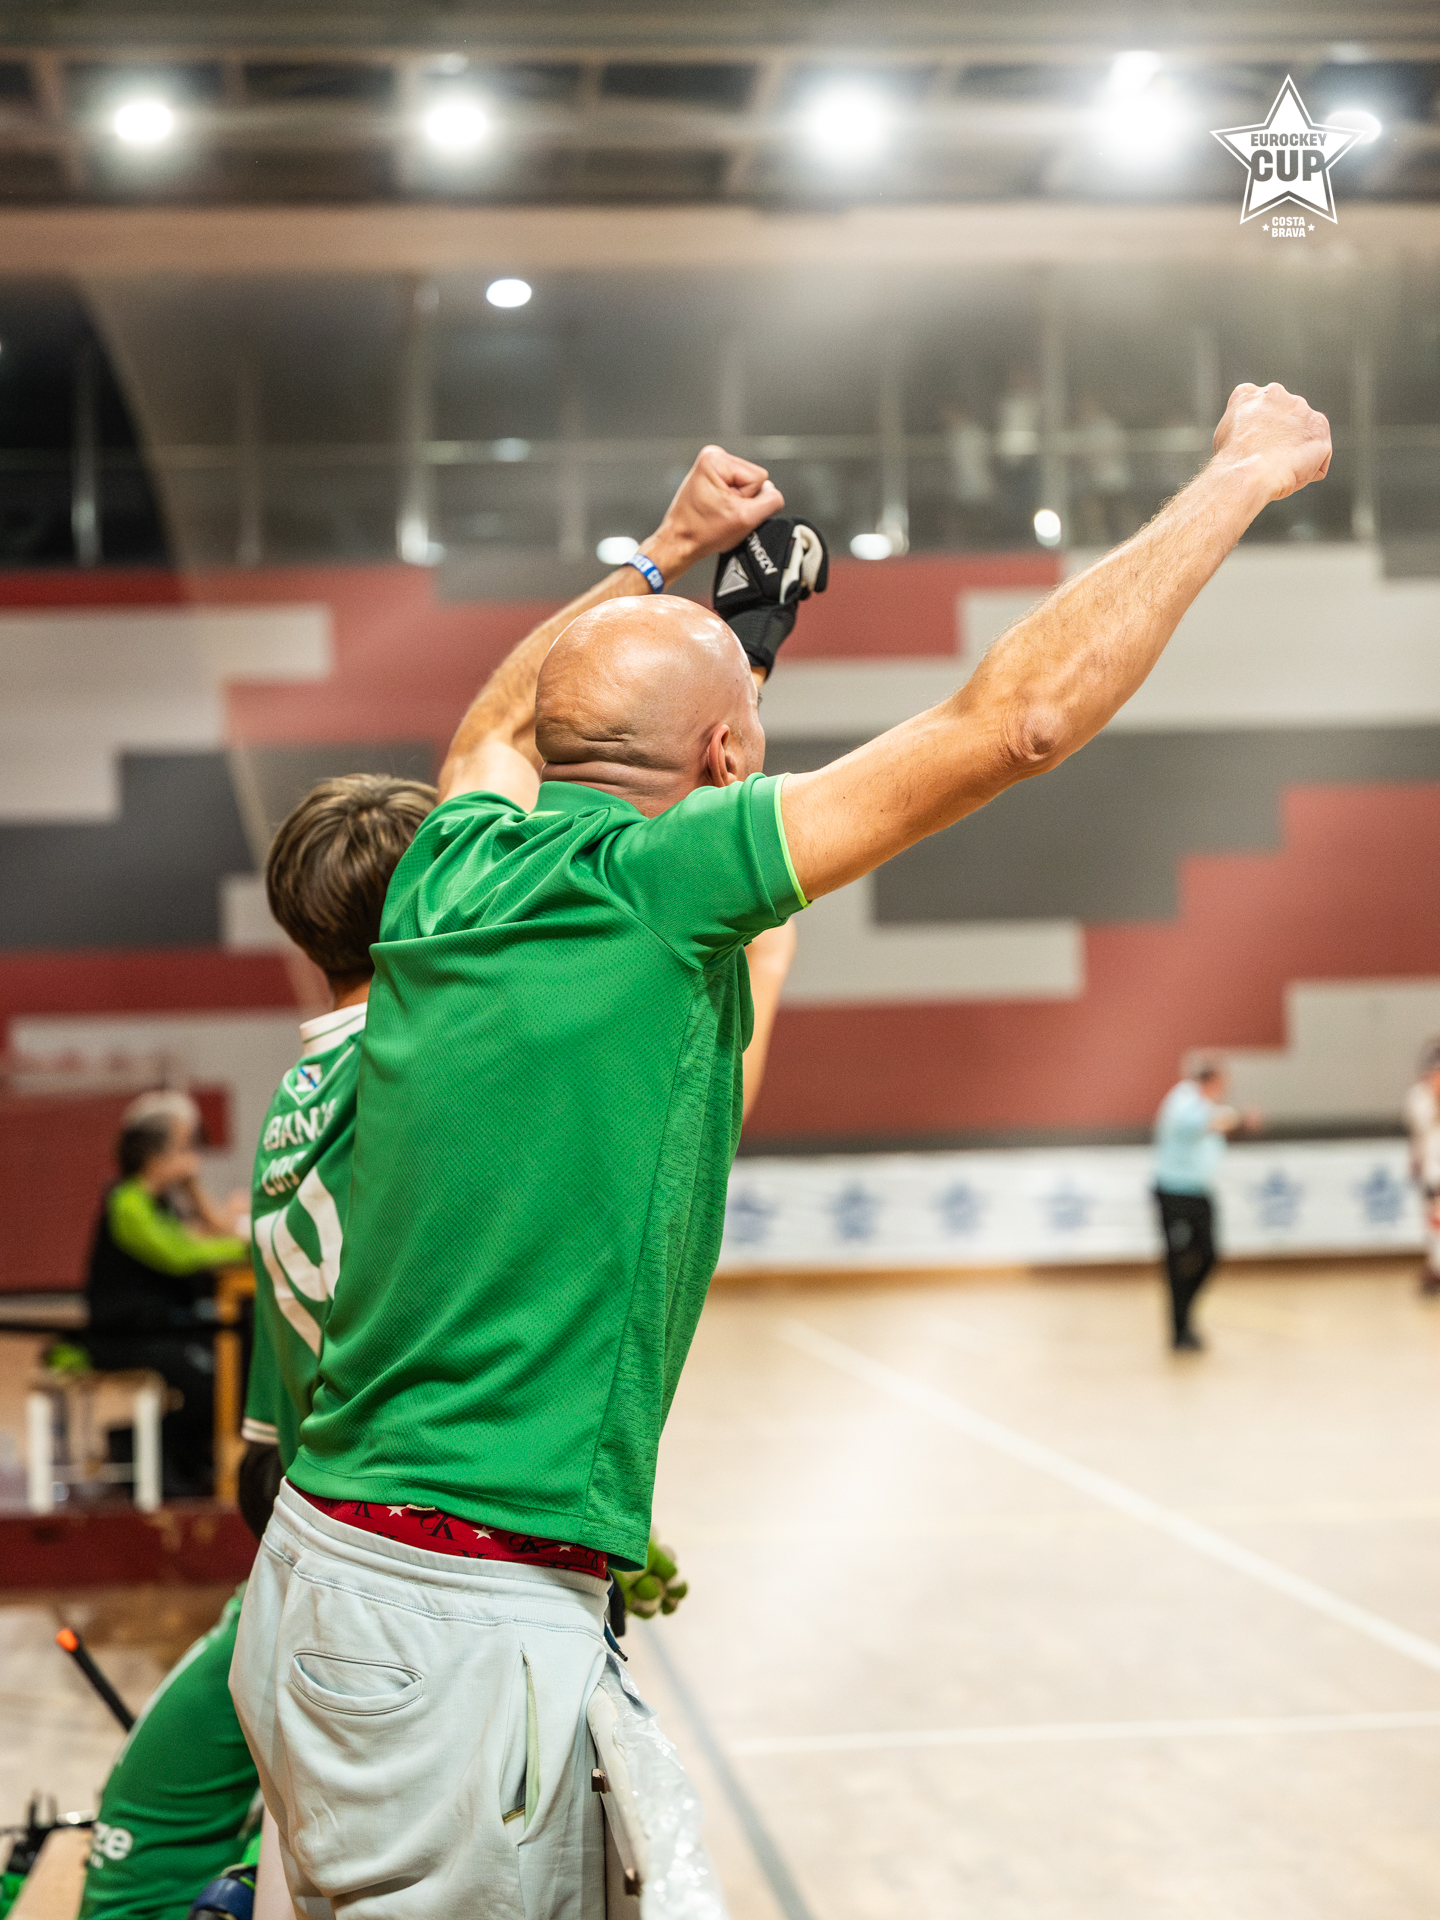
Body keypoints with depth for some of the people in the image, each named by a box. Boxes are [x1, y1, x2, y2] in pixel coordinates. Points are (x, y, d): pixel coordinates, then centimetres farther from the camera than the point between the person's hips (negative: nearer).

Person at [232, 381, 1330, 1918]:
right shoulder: (655, 879, -12)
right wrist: (1243, 472, -2)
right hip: (467, 1624, -8)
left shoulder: (460, 861, 8)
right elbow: (1020, 716, -13)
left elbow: (497, 720, 35)